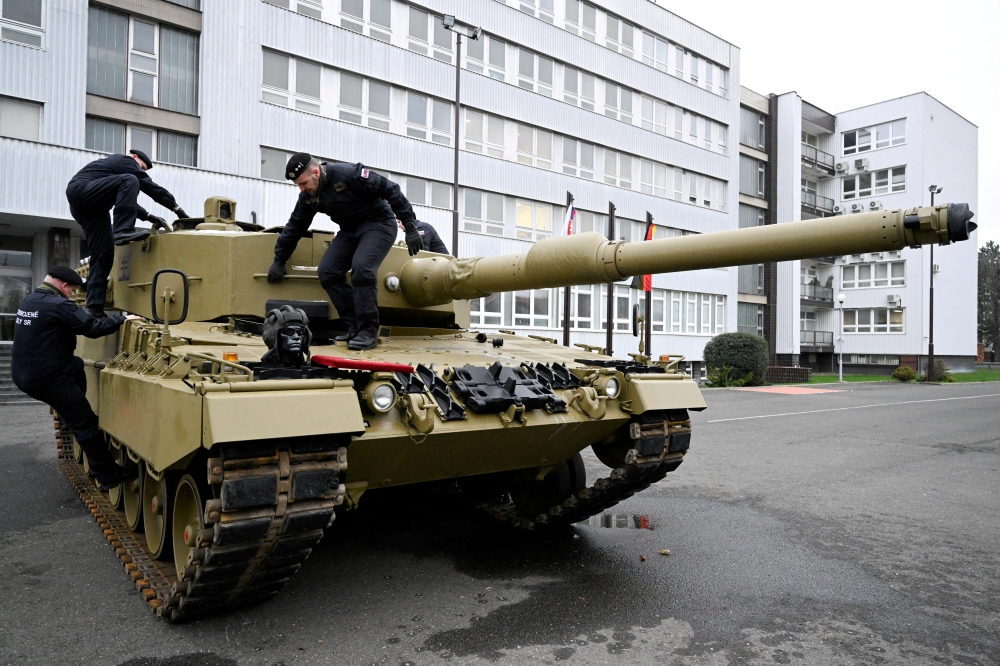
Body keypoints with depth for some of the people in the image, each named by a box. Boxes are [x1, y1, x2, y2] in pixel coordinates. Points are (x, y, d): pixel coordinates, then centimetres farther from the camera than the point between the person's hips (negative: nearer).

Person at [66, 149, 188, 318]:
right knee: (129, 181, -23)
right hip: (81, 191, -9)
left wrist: (149, 216, 15)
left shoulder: (115, 164, 31)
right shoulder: (125, 161, 3)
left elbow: (126, 201, 27)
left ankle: (94, 307, -5)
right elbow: (150, 187, -4)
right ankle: (122, 231, -33)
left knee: (103, 253, 1)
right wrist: (177, 208, -2)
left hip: (81, 205, 9)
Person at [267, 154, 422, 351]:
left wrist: (410, 227, -22)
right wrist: (279, 260, 13)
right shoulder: (308, 196, -2)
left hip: (379, 223, -7)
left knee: (361, 268, -29)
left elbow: (391, 191, -21)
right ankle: (354, 327, -2)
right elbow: (295, 226, 11)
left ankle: (368, 331, -19)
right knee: (327, 271, -8)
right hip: (350, 229, 8)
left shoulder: (348, 174, -24)